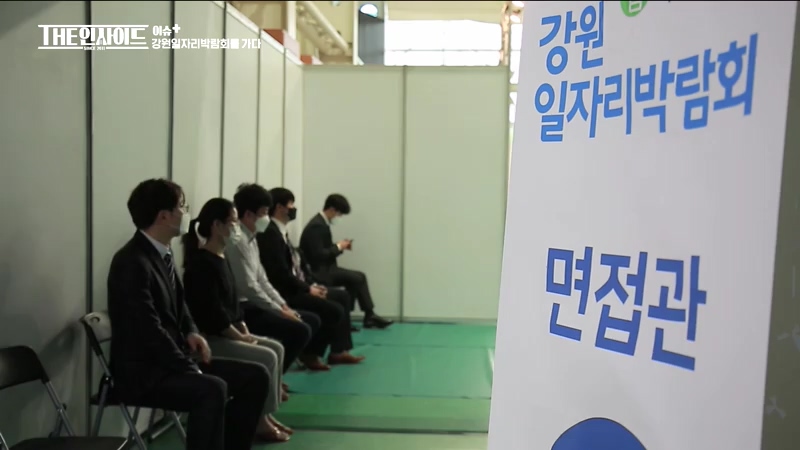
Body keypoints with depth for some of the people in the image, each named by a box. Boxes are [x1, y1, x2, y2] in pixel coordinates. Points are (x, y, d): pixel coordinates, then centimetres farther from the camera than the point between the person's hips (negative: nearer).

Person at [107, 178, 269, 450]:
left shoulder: (162, 253, 10)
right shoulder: (132, 262, -19)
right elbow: (150, 331, -23)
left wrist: (191, 333, 3)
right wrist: (190, 369, -18)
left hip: (172, 360, 10)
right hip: (143, 371, -9)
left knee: (255, 376, 0)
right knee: (212, 389, -34)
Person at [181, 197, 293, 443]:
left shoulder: (221, 259, 13)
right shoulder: (201, 263, -18)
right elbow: (213, 312, -22)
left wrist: (245, 332, 4)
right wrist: (240, 337, -14)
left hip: (227, 334, 10)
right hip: (209, 337, -10)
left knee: (276, 348, 3)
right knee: (266, 357, -17)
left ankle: (266, 413, 6)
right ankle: (260, 420, -5)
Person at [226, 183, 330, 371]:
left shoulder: (251, 239, 14)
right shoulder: (238, 241, -18)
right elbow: (249, 288, -22)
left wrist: (284, 305, 6)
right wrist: (280, 311, -15)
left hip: (255, 304, 10)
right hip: (244, 309, -10)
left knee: (313, 320, 7)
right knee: (300, 330, -22)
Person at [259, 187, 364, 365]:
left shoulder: (280, 232, 15)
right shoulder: (270, 232, -17)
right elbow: (281, 273, -22)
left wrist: (311, 284, 5)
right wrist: (308, 289, -14)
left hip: (296, 287, 11)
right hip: (286, 293, -11)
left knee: (343, 296, 12)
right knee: (335, 310, -19)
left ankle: (339, 351, 12)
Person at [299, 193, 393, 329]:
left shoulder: (321, 223, 12)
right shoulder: (317, 226, -20)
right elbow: (318, 255, -26)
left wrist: (339, 246, 1)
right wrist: (338, 247, -15)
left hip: (323, 268, 10)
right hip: (318, 272, -10)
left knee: (359, 277, 3)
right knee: (357, 278, -16)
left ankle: (369, 315, 6)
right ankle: (369, 315, -2)